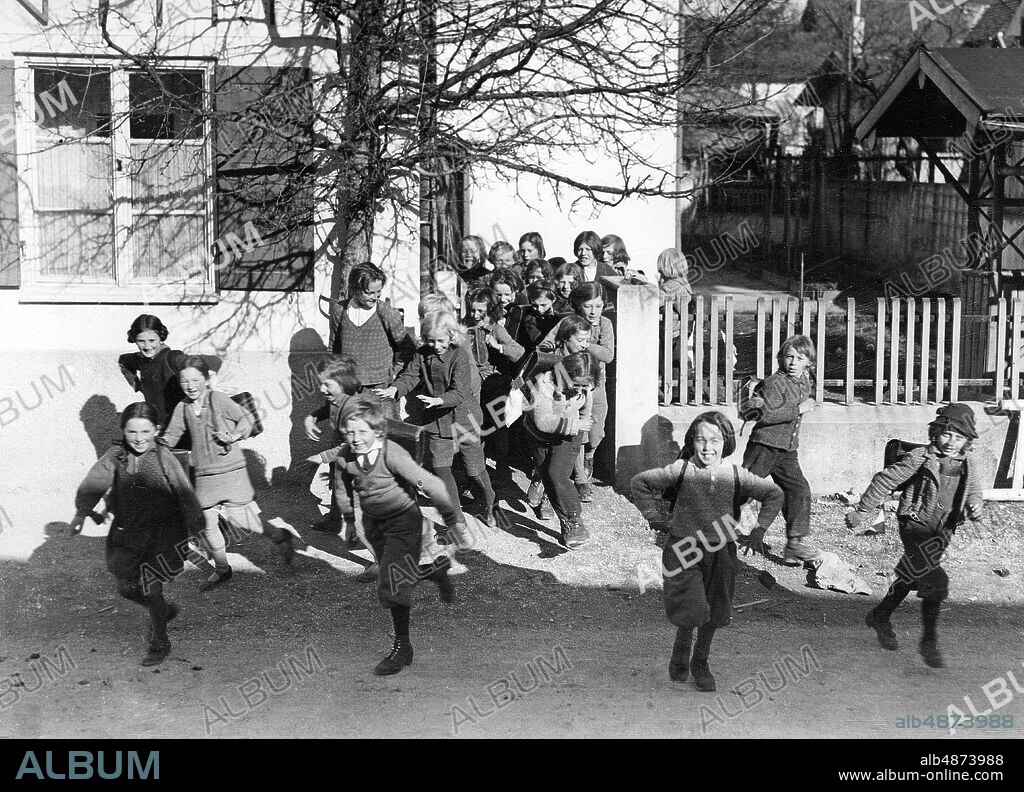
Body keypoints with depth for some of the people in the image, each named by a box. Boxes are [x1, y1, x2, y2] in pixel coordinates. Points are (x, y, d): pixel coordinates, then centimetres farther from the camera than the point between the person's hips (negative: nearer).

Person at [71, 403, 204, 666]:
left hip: (162, 532, -4)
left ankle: (159, 642, 20)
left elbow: (184, 492, -6)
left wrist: (195, 524, 1)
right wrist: (82, 513, -20)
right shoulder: (116, 456, -5)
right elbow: (93, 484, -10)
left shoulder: (163, 458, -13)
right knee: (126, 588, 15)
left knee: (151, 589, -3)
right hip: (125, 533, 5)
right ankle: (166, 609, 44)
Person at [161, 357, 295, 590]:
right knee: (207, 523, 5)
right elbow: (171, 438, 9)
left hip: (231, 472, -5)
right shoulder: (182, 408, 4)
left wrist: (234, 436, -17)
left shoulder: (220, 400, -10)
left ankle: (280, 537, 22)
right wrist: (156, 440, -9)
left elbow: (245, 420, -2)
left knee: (240, 520, -4)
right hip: (203, 476, 5)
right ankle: (222, 569, 24)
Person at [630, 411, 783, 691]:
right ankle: (679, 657, 16)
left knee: (713, 613, 11)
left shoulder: (735, 474, -5)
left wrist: (759, 529, 2)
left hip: (719, 552, 3)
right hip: (684, 551, -3)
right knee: (692, 610, -12)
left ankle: (700, 663, 34)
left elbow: (774, 494, 8)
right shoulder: (681, 470, -11)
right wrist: (654, 517, -3)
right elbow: (639, 482, 0)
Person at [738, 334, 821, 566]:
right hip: (764, 445, -7)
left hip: (787, 451, 7)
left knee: (799, 491, 0)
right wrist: (798, 410, -22)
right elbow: (767, 415, -25)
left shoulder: (804, 382, 11)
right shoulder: (775, 382, -14)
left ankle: (796, 543, 5)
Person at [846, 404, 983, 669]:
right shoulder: (920, 458, -10)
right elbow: (885, 481, -5)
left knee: (910, 578, 20)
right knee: (934, 581, -20)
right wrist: (863, 510, -3)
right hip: (915, 528, -6)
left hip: (942, 532, 6)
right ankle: (929, 641, -11)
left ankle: (880, 616, 42)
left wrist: (975, 507, -10)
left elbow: (974, 494, 16)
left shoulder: (968, 468, 6)